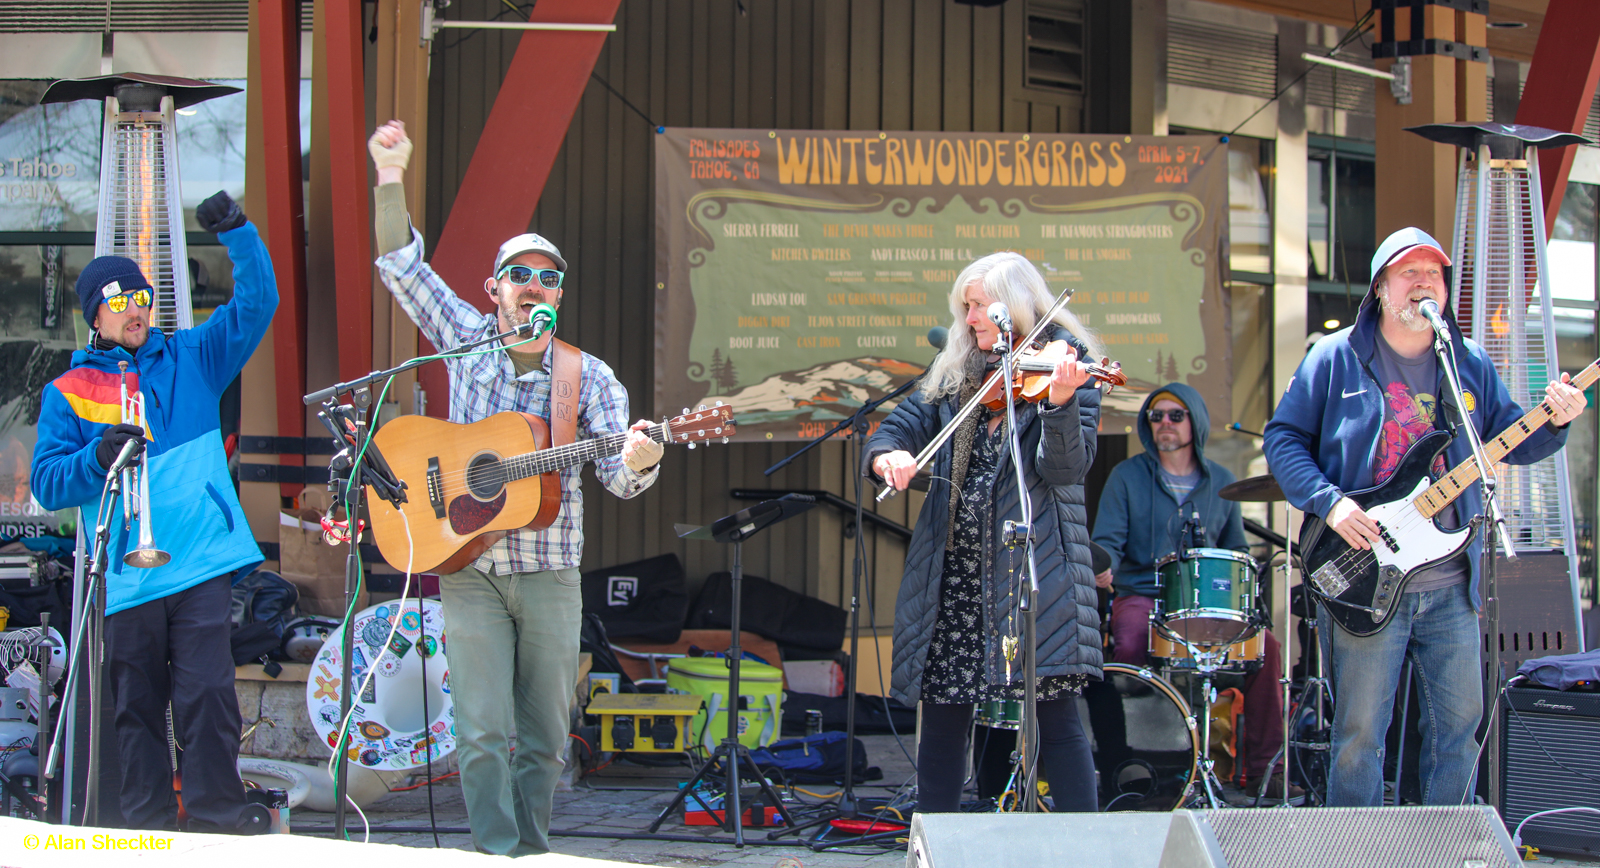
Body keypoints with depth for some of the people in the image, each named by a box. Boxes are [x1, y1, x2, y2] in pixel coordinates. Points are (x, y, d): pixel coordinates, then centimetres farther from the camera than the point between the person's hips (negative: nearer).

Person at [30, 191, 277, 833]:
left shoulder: (191, 360, 15)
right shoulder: (67, 392, 11)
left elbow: (257, 302, 8)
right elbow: (47, 485, 4)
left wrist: (236, 232, -5)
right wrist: (97, 456, -14)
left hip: (201, 564, 0)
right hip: (125, 574, 0)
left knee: (207, 695, -9)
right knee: (137, 707, 3)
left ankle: (217, 816, -2)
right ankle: (147, 824, 11)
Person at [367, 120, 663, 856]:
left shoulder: (590, 377, 3)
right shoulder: (468, 341, 6)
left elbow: (617, 477, -7)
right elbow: (403, 268, -1)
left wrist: (638, 462, -31)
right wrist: (390, 179, -13)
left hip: (549, 571, 1)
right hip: (469, 566, -1)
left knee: (545, 734, 4)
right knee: (483, 732, -9)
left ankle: (533, 855, 16)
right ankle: (497, 858, -8)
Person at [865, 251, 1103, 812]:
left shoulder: (1065, 366, -1)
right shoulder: (953, 375, 14)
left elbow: (1068, 466, -13)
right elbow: (896, 428, 9)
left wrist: (1059, 405, -32)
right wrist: (886, 455, -14)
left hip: (1031, 564, -5)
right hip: (954, 570, 5)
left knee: (1055, 714, -7)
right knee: (943, 716, 8)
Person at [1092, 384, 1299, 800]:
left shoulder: (1221, 482, 14)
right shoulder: (1127, 477, 5)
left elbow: (1236, 552, 18)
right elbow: (1108, 541, -3)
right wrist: (1103, 566, -26)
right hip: (1140, 598, -3)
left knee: (1266, 644, -20)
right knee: (1129, 645, -35)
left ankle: (1263, 770, -12)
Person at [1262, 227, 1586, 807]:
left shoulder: (1470, 365, 12)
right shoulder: (1336, 359, 0)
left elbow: (1512, 442, 11)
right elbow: (1284, 438, -1)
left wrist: (1553, 422, -11)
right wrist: (1328, 501, -15)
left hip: (1450, 585, 4)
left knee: (1459, 724, 6)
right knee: (1360, 731, -1)